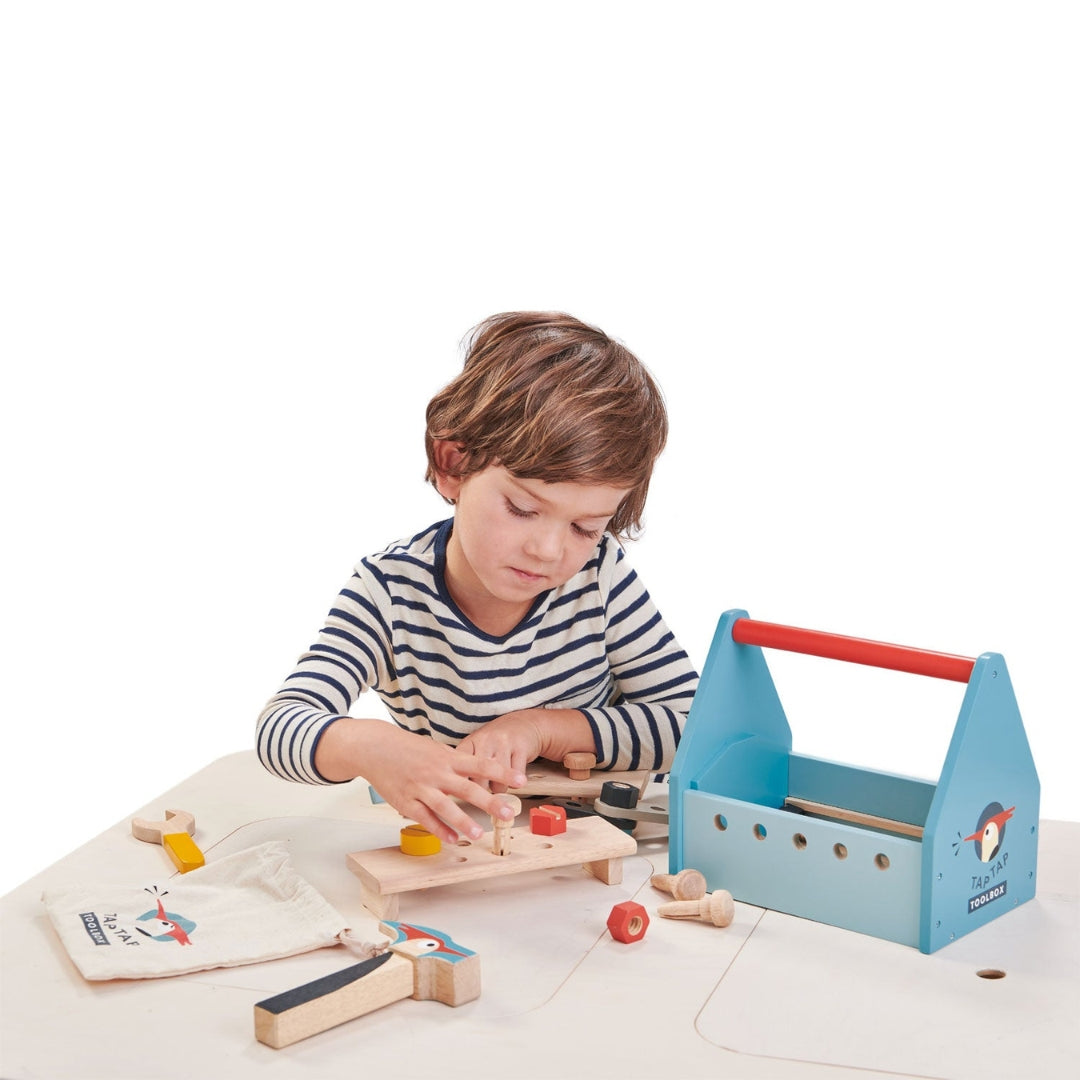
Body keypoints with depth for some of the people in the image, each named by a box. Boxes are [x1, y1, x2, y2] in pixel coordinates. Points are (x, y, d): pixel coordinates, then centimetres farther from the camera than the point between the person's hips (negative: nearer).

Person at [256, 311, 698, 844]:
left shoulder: (600, 574, -10)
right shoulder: (390, 593, -15)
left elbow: (692, 723, -8)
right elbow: (280, 726, -24)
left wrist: (544, 728, -20)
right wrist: (365, 746, -47)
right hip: (443, 852, 0)